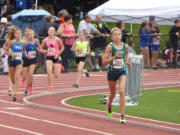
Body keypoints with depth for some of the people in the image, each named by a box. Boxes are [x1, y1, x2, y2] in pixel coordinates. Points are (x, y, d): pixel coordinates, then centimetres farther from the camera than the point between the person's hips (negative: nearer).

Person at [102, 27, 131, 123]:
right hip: (112, 72, -1)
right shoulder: (110, 47, -11)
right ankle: (109, 106, 50)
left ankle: (122, 115, -15)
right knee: (112, 94, 16)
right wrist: (114, 57, -24)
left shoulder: (125, 46, -2)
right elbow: (104, 62, -14)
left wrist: (126, 61, 6)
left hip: (122, 72, 1)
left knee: (122, 92, -18)